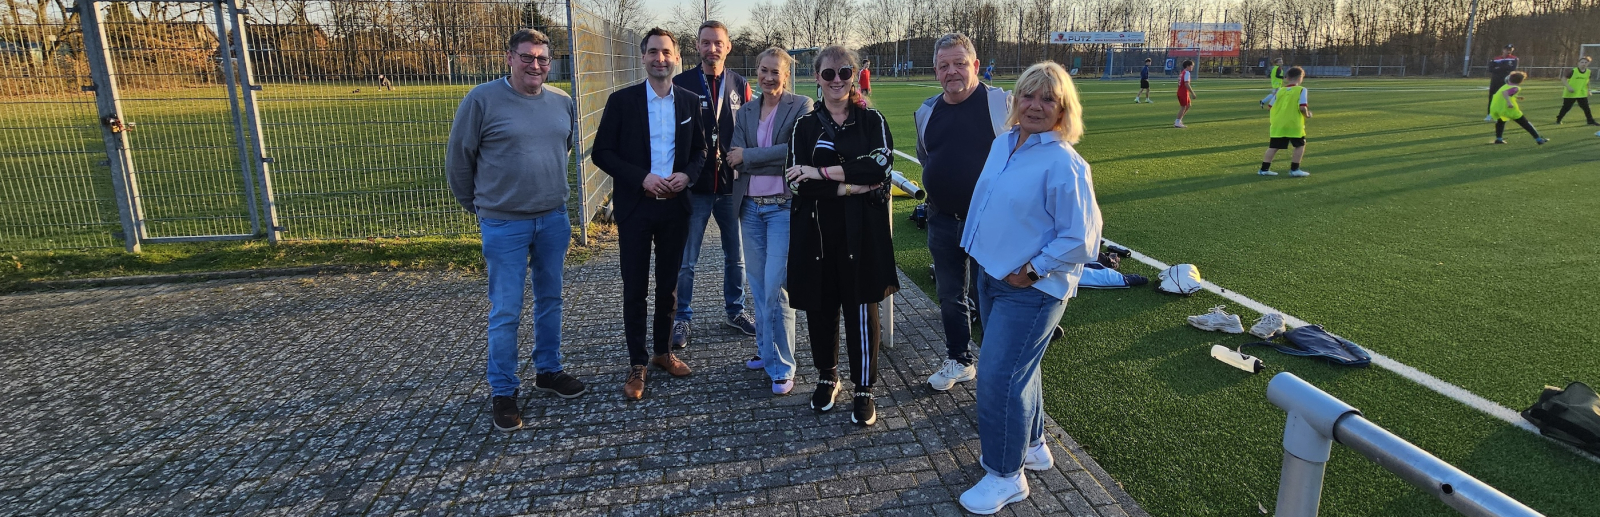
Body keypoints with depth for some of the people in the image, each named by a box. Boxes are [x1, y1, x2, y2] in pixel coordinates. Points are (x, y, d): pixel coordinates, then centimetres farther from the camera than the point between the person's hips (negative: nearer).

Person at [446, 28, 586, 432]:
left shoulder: (563, 102, 3)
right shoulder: (482, 100, -11)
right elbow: (458, 158, -2)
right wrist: (479, 205, 7)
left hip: (554, 219, 5)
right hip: (504, 225, -4)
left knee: (550, 300, 15)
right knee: (506, 312, 2)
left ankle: (548, 370, 32)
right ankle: (502, 391, 16)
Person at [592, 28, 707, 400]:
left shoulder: (689, 101, 5)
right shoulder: (622, 101, -4)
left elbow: (700, 150, 10)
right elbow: (602, 153, -6)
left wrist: (687, 175, -11)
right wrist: (642, 178, -17)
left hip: (675, 205, 3)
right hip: (635, 206, -2)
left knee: (668, 284, 13)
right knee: (635, 288, 3)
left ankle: (662, 351, 29)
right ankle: (637, 364, 15)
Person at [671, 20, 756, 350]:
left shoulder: (740, 85, 5)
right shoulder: (681, 84, -4)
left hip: (732, 185, 3)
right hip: (694, 186, -3)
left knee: (736, 255, 14)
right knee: (685, 260, 4)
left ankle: (735, 310, 32)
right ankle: (681, 319, 20)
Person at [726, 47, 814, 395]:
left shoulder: (801, 106, -2)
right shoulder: (745, 112, 12)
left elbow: (795, 151, -16)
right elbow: (734, 159, 0)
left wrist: (748, 156, -11)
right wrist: (775, 161, -14)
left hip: (784, 207, -5)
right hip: (751, 207, 5)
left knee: (775, 288, -8)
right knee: (758, 286, 13)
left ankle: (782, 368, 3)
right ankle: (766, 351, 29)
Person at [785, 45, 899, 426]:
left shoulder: (872, 120, 5)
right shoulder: (805, 126, 7)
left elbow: (882, 163, -13)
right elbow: (798, 182, -6)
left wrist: (823, 172, -17)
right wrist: (851, 185, -15)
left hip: (862, 230, -1)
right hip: (817, 231, 2)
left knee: (861, 309, 1)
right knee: (820, 307, 10)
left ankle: (864, 389, 17)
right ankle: (826, 377, 32)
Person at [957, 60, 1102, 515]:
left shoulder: (1064, 164, -20)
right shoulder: (1003, 144, 4)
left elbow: (1080, 239, -20)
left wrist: (1030, 271, -16)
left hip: (1030, 289, -8)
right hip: (991, 276, 8)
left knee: (998, 376, -4)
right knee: (1017, 367, 21)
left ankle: (1005, 476, 14)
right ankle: (1031, 446, 42)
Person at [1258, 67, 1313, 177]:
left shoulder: (1280, 90, 7)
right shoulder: (1301, 90, -6)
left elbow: (1272, 107, 9)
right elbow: (1302, 107, -14)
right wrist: (1307, 114, 4)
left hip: (1277, 124, 4)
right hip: (1294, 124, -4)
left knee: (1273, 146, 7)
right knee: (1300, 145, 12)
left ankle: (1264, 169, 3)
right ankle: (1294, 169, 8)